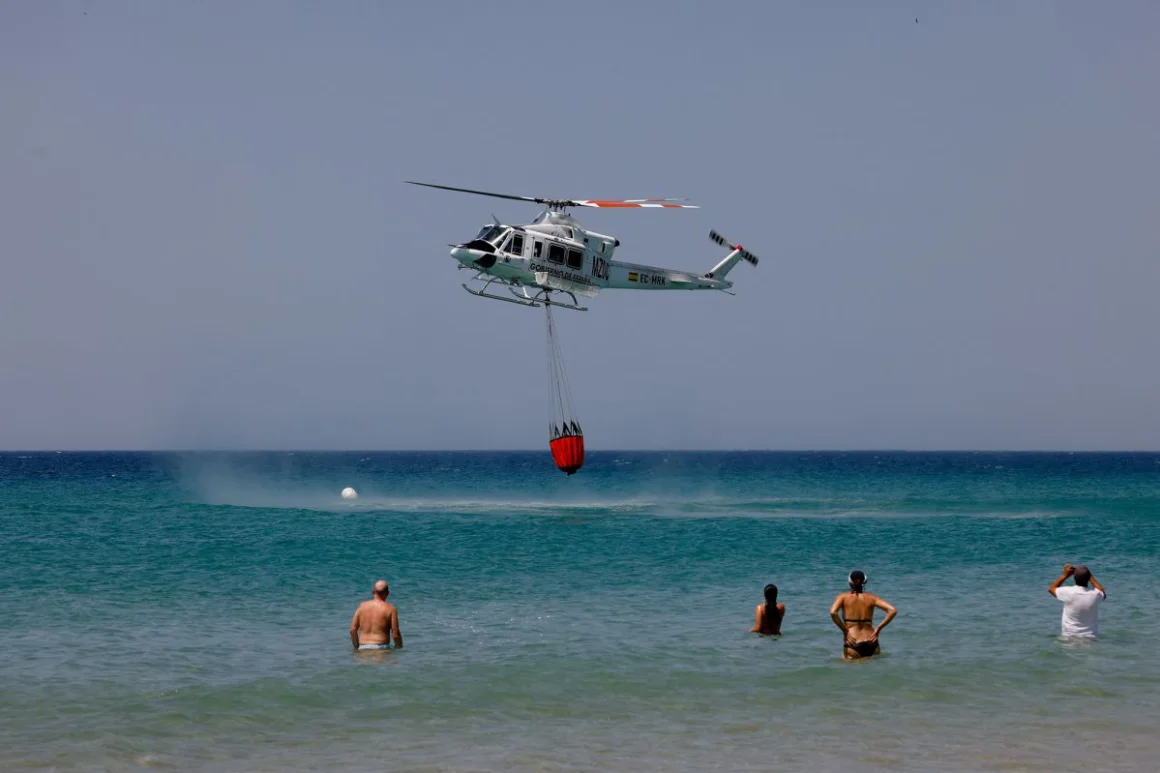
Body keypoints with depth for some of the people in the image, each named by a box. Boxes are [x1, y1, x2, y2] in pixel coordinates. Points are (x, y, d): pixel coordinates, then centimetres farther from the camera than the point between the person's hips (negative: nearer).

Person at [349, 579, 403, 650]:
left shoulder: (362, 606, 10)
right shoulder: (390, 609, 1)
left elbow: (352, 630, 9)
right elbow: (396, 634, -3)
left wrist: (356, 648, 20)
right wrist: (400, 649, 12)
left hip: (363, 648, 4)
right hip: (381, 647, -4)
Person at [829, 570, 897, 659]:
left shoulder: (843, 597, 4)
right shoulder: (871, 598, 9)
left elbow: (833, 612, -14)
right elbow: (893, 611, 0)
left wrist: (845, 631, -5)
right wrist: (878, 629, 4)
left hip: (853, 645, -2)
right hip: (871, 644, 2)